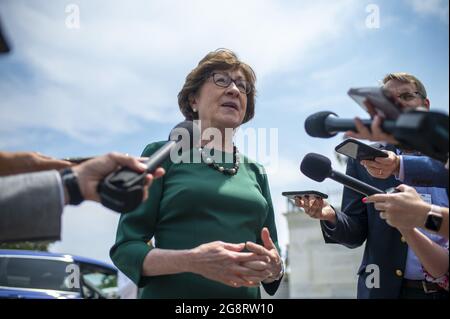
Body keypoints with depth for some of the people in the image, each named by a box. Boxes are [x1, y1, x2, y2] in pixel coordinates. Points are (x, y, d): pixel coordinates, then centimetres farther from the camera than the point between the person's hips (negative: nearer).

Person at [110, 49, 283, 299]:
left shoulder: (255, 173, 10)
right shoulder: (163, 155, -1)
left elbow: (272, 258, 13)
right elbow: (124, 249, -6)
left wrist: (273, 268, -10)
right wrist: (193, 261, -22)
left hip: (246, 294, 4)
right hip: (170, 293, -4)